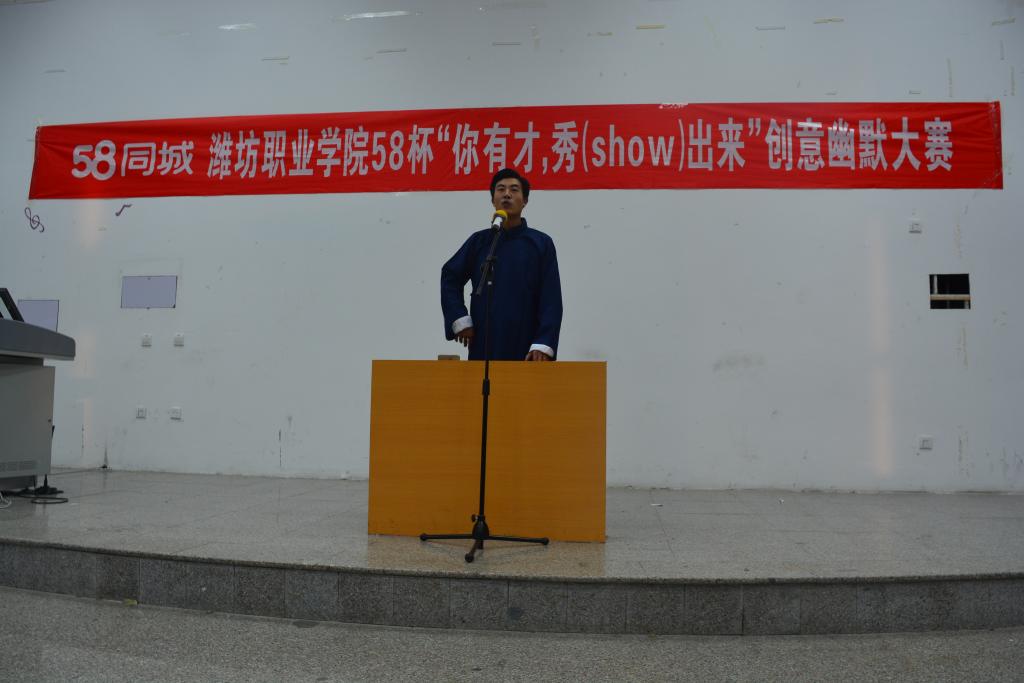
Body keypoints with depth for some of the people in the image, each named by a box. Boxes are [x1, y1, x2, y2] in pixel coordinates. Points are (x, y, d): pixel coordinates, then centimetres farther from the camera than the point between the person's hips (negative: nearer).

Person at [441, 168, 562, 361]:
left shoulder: (541, 243, 1)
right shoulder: (479, 241, 6)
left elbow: (551, 300, -4)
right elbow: (450, 277, 15)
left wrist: (543, 345, -14)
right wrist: (460, 320, 2)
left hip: (526, 348, -1)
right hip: (484, 346, 2)